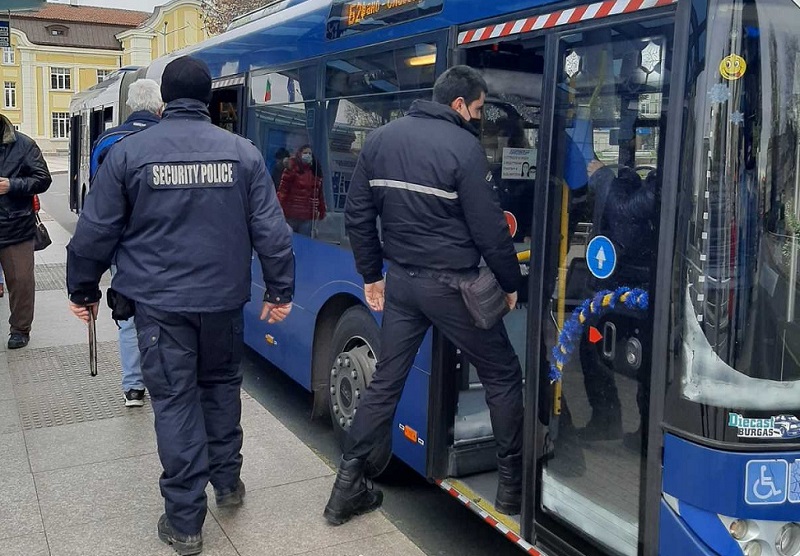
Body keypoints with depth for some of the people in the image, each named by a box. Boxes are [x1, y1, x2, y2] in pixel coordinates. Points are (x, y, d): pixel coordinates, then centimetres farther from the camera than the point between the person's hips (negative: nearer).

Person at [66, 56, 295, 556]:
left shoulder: (129, 151, -5)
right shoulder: (242, 152, -2)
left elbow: (96, 232, -2)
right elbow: (271, 230, -2)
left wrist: (83, 291, 12)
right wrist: (280, 290, 7)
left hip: (160, 301, -2)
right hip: (223, 297, 2)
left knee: (175, 400, 5)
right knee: (221, 384, 22)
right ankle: (227, 482, 34)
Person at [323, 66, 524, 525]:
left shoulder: (381, 139, 6)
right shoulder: (464, 147, -13)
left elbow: (358, 216, 9)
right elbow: (490, 228, -12)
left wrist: (372, 274, 16)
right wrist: (510, 283, 1)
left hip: (401, 279, 6)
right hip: (451, 283, -5)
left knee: (386, 382, 15)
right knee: (503, 377, 12)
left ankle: (348, 485, 17)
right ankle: (513, 483, 20)